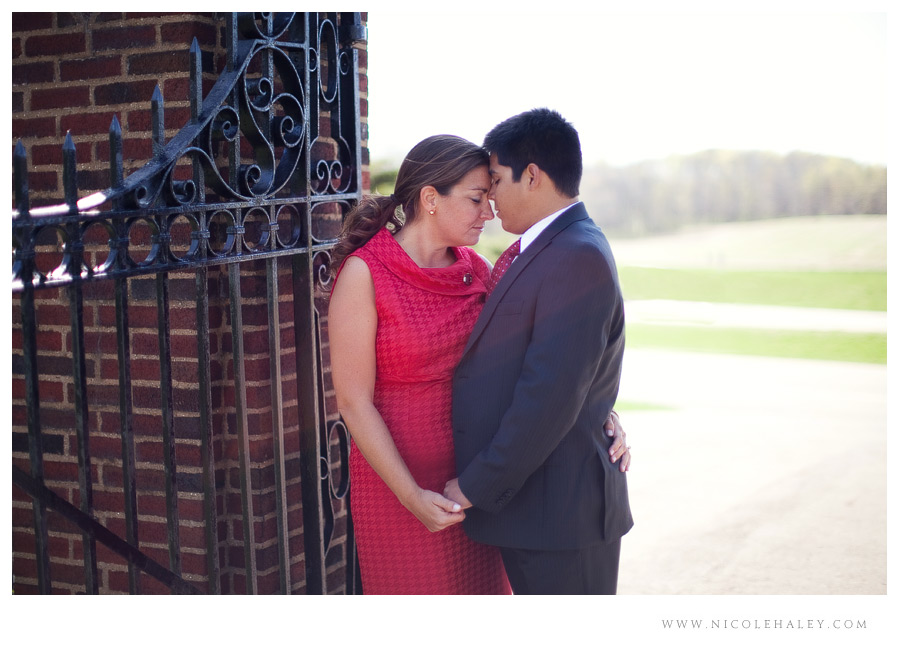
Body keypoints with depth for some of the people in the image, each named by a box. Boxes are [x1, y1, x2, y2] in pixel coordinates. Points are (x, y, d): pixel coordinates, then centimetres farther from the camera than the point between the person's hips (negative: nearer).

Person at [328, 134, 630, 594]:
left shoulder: (474, 270, 3)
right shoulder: (363, 275, -14)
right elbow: (354, 402, -14)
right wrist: (411, 496, -18)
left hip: (475, 479, 5)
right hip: (397, 481, -5)